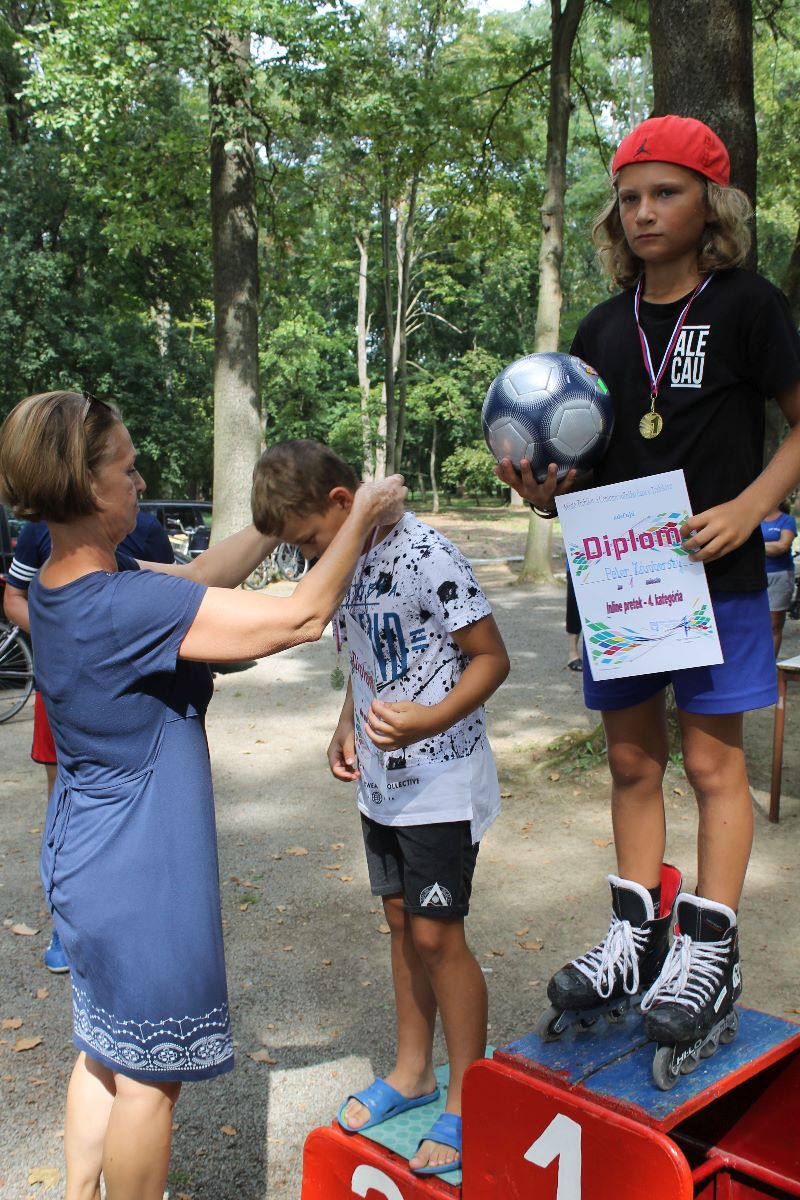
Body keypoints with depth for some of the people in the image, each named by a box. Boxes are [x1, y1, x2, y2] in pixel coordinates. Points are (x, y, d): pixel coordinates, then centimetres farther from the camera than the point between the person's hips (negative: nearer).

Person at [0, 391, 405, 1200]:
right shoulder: (127, 605, -29)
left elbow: (200, 575, 10)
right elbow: (302, 617, -27)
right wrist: (360, 520, -13)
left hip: (87, 865, 10)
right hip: (139, 882, -10)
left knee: (104, 1054, 25)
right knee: (148, 1076, 11)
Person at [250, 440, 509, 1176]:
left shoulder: (424, 555, -20)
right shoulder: (349, 564, 6)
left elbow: (491, 658, -17)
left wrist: (431, 721, -32)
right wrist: (347, 730, 4)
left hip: (441, 784, -8)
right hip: (380, 782, 8)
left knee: (437, 935, -1)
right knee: (402, 921, 17)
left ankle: (467, 1101, 16)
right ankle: (413, 1072, 34)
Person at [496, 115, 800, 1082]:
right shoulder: (602, 329, 10)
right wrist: (549, 493, -7)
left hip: (716, 574, -5)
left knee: (711, 758, 2)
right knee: (633, 759, 12)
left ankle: (707, 964, 13)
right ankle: (636, 938, 25)